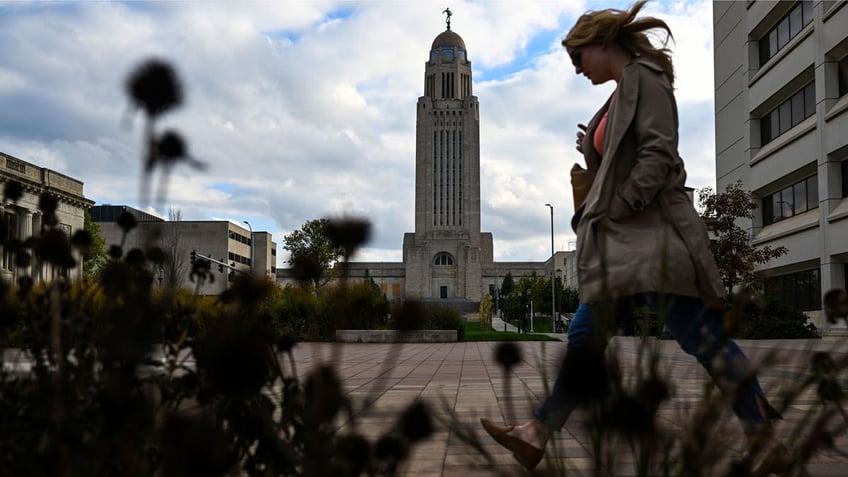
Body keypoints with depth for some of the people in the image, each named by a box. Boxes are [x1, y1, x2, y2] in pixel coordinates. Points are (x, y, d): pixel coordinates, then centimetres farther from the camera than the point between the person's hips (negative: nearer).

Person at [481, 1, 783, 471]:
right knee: (585, 334, 5)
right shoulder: (622, 94, 22)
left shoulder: (645, 79, -5)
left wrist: (614, 211, -17)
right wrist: (595, 150, 10)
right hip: (624, 244, 9)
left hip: (653, 236, -9)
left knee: (701, 336, -3)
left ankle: (763, 426, 13)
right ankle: (537, 436, 7)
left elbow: (658, 156, -17)